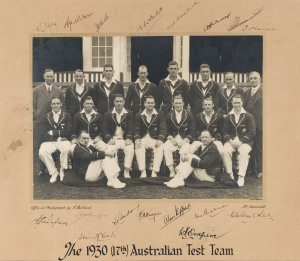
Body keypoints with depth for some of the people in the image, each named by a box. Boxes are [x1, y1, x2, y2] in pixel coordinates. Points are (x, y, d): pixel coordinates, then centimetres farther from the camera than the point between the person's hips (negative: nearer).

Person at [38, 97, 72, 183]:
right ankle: (53, 172, -10)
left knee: (66, 149, -36)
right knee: (42, 152, -31)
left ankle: (62, 171, -11)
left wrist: (53, 132, -3)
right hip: (49, 142, 1)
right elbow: (43, 134, 3)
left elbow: (67, 132, 0)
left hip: (63, 141, -1)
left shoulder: (67, 116, 12)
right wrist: (59, 136, -9)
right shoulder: (46, 117, 15)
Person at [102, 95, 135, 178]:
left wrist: (129, 139, -13)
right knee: (111, 149, -32)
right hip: (113, 139, 0)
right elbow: (105, 129, 6)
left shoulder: (129, 113, 11)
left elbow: (131, 128, 4)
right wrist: (109, 139, -12)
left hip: (125, 139, 0)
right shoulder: (108, 114, 11)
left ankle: (126, 172, -22)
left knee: (130, 149, -30)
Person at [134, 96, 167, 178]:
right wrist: (137, 139, -17)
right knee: (138, 147, -32)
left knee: (160, 147, -33)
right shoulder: (139, 115, 11)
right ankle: (143, 172, -31)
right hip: (143, 139, 1)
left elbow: (163, 129, -2)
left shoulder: (160, 114, 7)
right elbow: (137, 130, 5)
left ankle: (154, 172, -30)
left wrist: (160, 140, -20)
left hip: (155, 139, -1)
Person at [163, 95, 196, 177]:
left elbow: (192, 131, 0)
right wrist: (171, 138, -9)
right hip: (173, 139, 2)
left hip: (185, 139, -2)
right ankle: (171, 170, -25)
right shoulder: (169, 115, 10)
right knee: (166, 147, -30)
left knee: (185, 150, -34)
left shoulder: (189, 115, 3)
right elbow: (167, 131, 12)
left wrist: (185, 141, -14)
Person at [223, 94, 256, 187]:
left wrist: (241, 142, -13)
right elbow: (225, 132, 10)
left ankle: (241, 177, -31)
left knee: (244, 151, -34)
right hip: (231, 140, 2)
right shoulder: (228, 117, 15)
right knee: (225, 150, -29)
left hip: (245, 141, -2)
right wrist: (230, 141, -11)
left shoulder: (248, 116, 5)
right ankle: (229, 175, -20)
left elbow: (252, 132, -3)